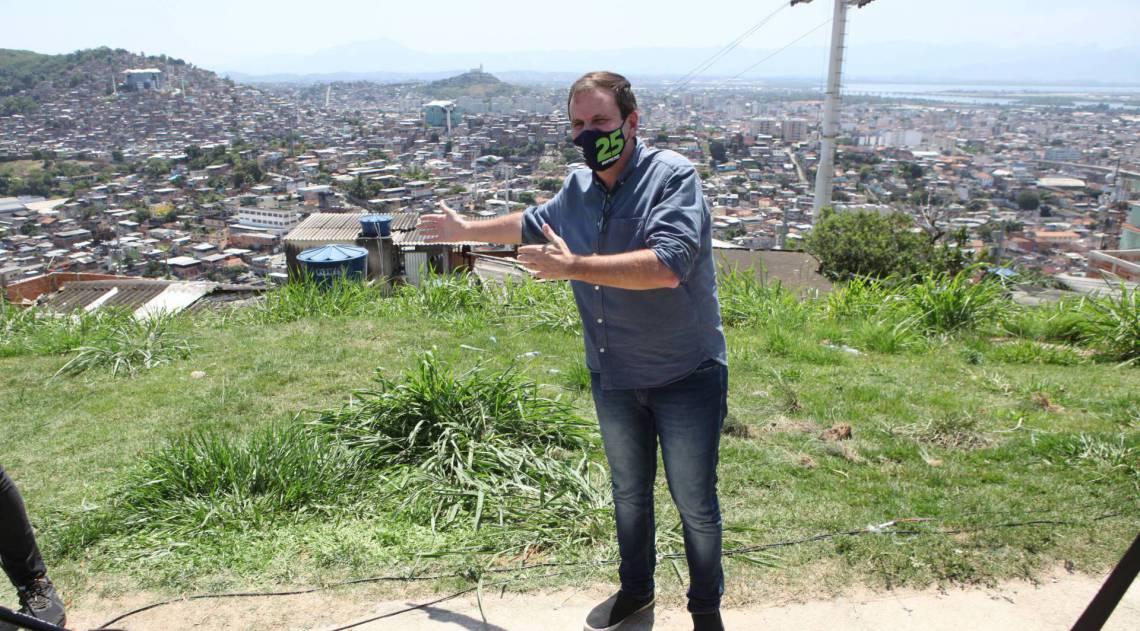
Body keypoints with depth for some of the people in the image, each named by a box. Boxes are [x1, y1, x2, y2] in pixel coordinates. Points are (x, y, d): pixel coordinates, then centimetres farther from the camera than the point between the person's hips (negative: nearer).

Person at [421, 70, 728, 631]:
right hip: (613, 378, 6)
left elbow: (666, 267, -34)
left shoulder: (672, 175, -19)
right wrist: (468, 229, 31)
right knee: (629, 491, 22)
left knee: (695, 503, 9)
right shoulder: (579, 187, 2)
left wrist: (574, 266, -32)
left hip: (685, 376, -6)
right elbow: (532, 224, 24)